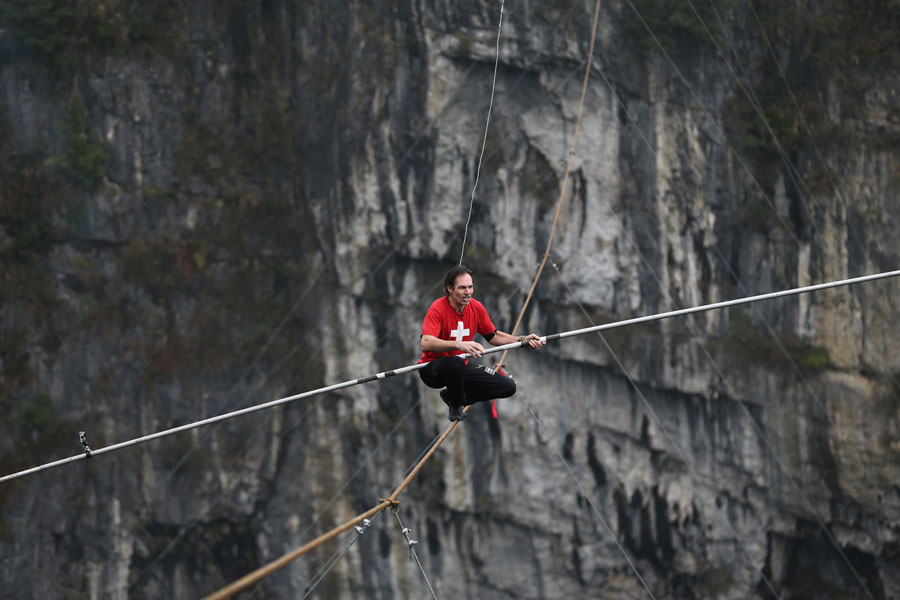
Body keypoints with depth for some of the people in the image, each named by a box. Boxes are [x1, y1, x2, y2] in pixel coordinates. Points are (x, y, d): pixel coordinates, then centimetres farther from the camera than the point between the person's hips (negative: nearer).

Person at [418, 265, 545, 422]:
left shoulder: (476, 307, -2)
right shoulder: (438, 308, -21)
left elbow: (493, 336, 13)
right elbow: (426, 344, -34)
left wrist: (523, 340, 0)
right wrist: (459, 345, -47)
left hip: (462, 368, 7)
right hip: (433, 370, -7)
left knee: (508, 387, -5)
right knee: (455, 362, -42)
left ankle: (451, 395, 11)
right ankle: (456, 406, -11)